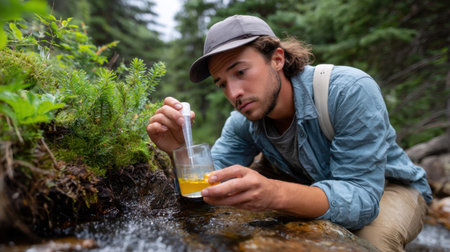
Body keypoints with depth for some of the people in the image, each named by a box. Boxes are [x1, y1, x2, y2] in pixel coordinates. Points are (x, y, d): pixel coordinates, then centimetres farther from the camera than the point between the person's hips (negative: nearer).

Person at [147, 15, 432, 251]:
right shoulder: (243, 123, -14)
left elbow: (361, 197, -35)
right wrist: (180, 150, -36)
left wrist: (276, 193, -53)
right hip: (317, 187, 4)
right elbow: (209, 186, -15)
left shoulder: (350, 91, -31)